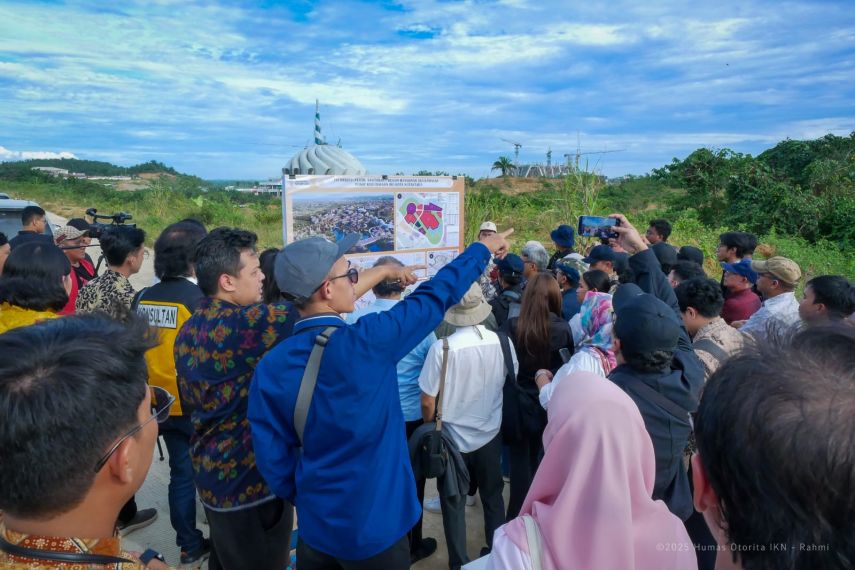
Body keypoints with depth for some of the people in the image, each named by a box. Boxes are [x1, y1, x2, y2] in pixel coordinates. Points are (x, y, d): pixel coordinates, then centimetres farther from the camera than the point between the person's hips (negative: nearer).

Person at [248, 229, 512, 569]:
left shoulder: (271, 367, -11)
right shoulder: (368, 340, -24)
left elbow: (273, 459, -5)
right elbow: (436, 295, -12)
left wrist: (304, 498, 14)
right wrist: (484, 248, 2)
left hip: (315, 525, 4)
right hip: (374, 525, -4)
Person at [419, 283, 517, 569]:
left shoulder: (442, 348, -24)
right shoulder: (502, 342, -14)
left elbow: (428, 401, -16)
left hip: (453, 438, -3)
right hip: (490, 434, 3)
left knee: (454, 503, 16)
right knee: (493, 497, 23)